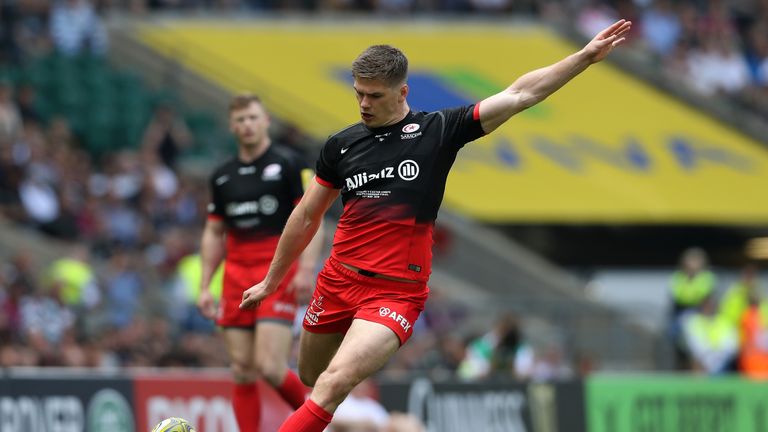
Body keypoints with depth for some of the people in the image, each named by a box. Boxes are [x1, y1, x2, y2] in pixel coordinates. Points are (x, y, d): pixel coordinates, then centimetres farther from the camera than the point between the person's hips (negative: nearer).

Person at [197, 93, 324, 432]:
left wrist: (306, 269, -17)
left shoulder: (289, 164, -2)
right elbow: (214, 233, 19)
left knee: (270, 367, -16)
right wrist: (205, 286, 12)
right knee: (243, 372, 0)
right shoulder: (222, 176, 13)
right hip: (237, 278, 5)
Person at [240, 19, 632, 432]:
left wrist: (586, 56, -11)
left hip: (397, 293, -4)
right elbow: (306, 217, 16)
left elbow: (518, 95, -6)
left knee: (334, 383, -22)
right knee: (310, 379, 15)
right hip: (337, 283, 4)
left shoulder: (438, 130, -3)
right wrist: (271, 281, 21)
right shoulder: (341, 145, 6)